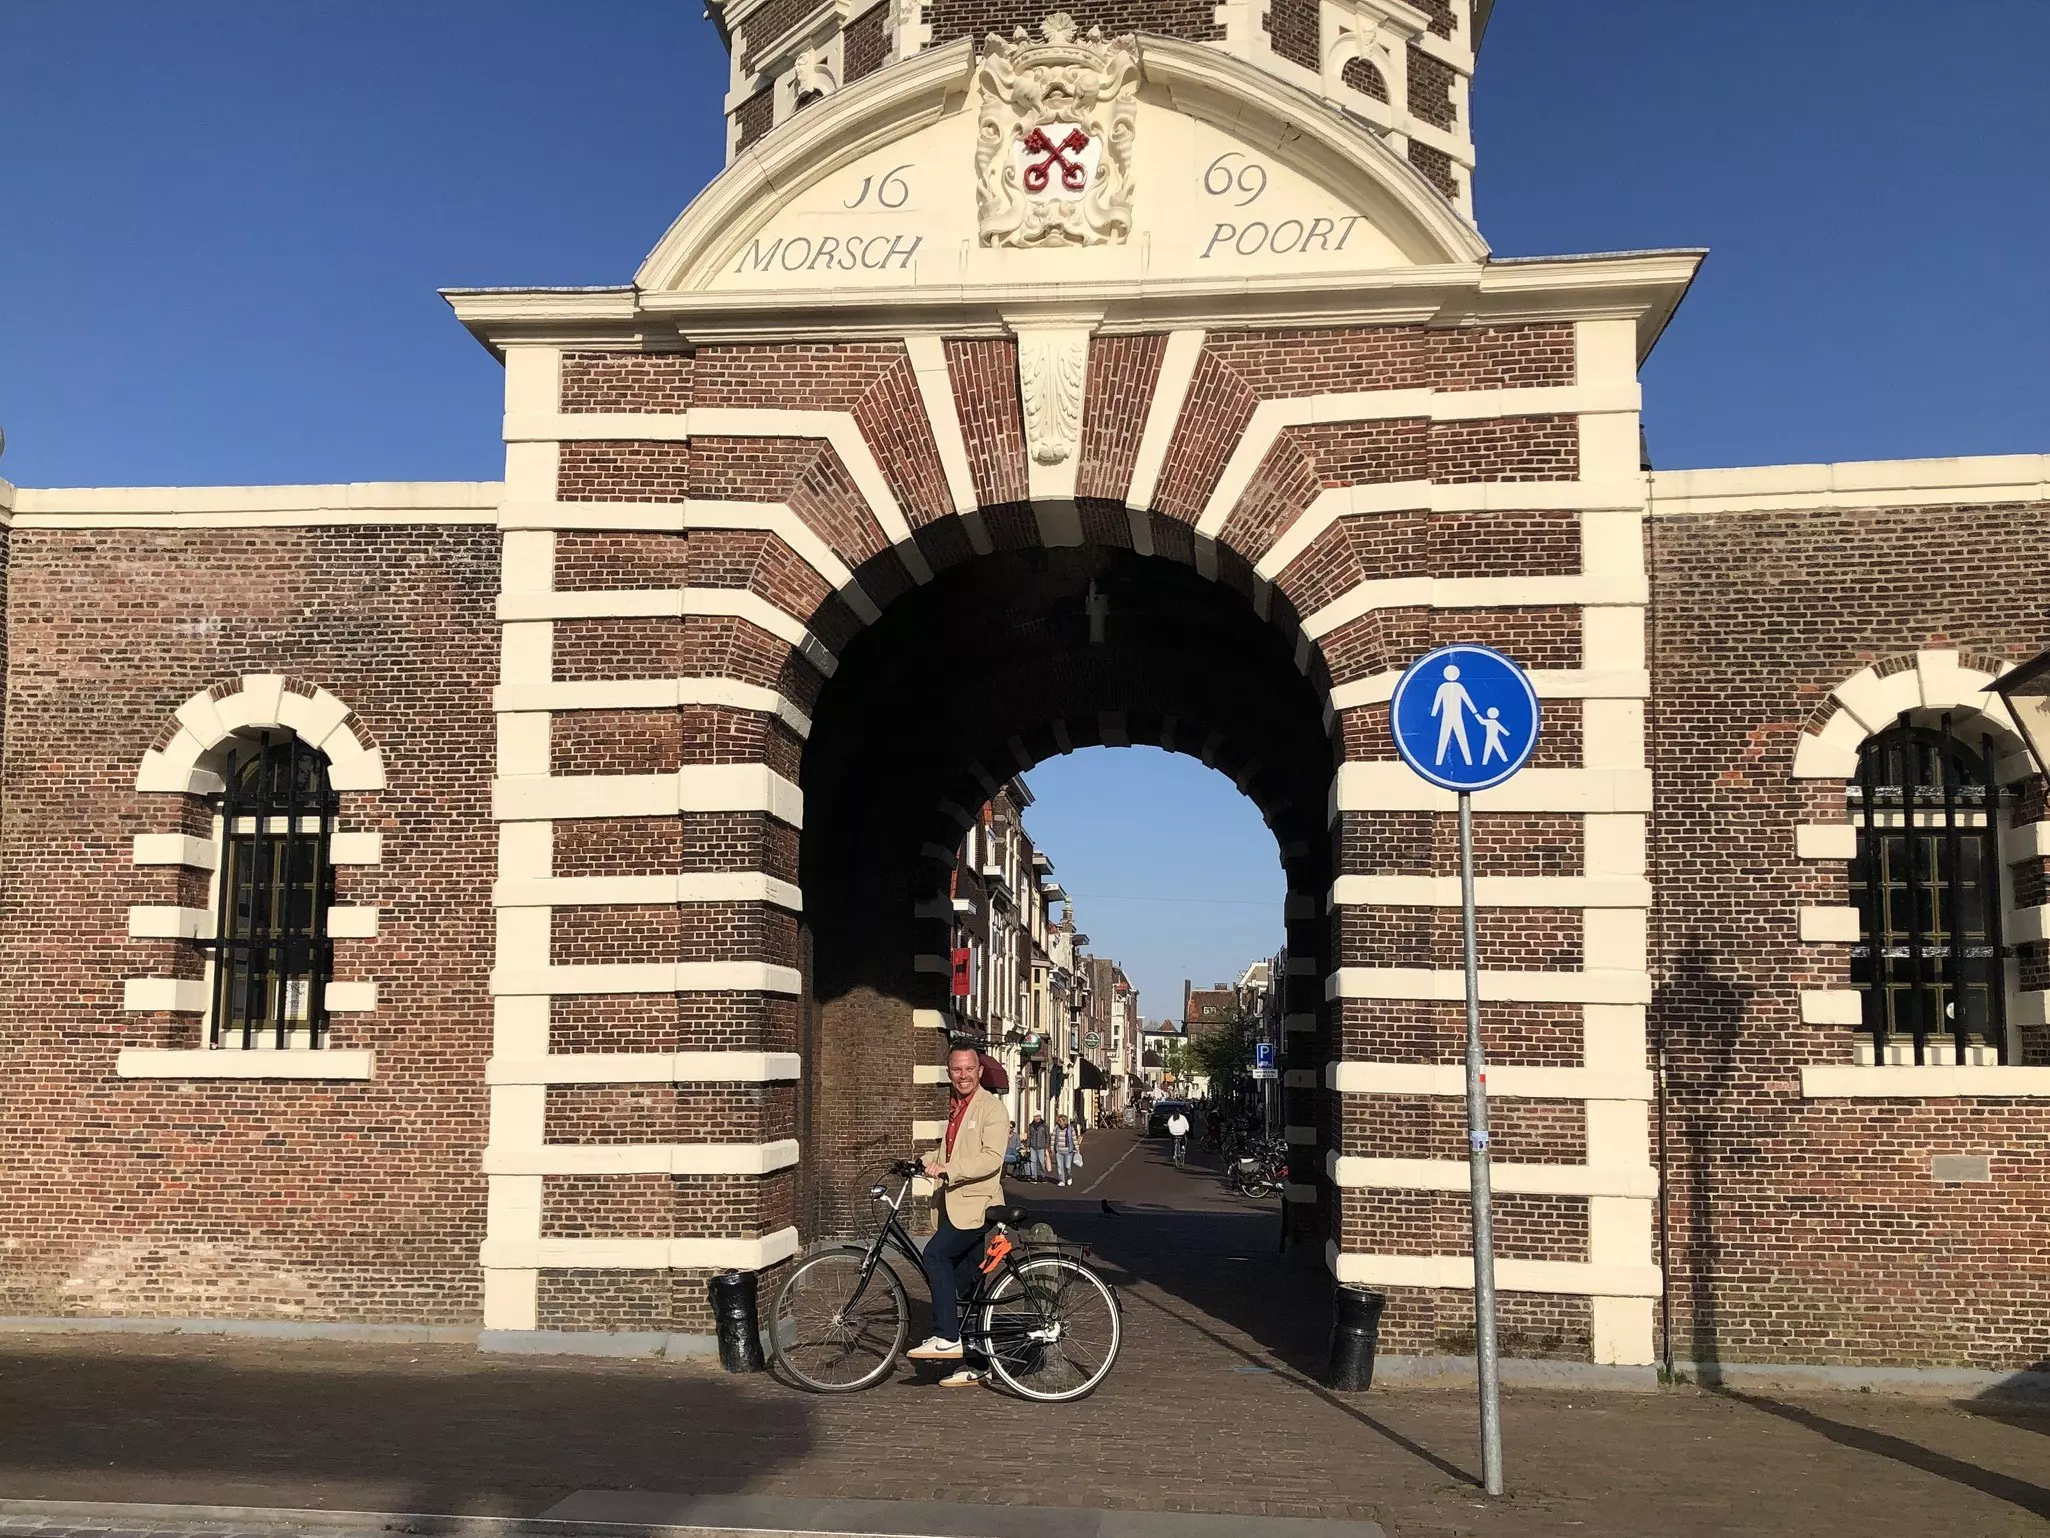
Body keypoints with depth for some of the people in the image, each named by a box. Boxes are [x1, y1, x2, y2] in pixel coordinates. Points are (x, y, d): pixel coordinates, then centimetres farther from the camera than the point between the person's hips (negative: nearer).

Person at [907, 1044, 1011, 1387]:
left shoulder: (991, 1107, -9)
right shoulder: (954, 1106, 16)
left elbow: (992, 1158, -21)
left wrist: (947, 1169, -28)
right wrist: (925, 1161, 14)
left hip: (977, 1202, -9)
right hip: (954, 1203, 9)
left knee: (935, 1254, -23)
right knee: (963, 1281, 9)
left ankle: (946, 1338, -18)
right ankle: (975, 1365, 15)